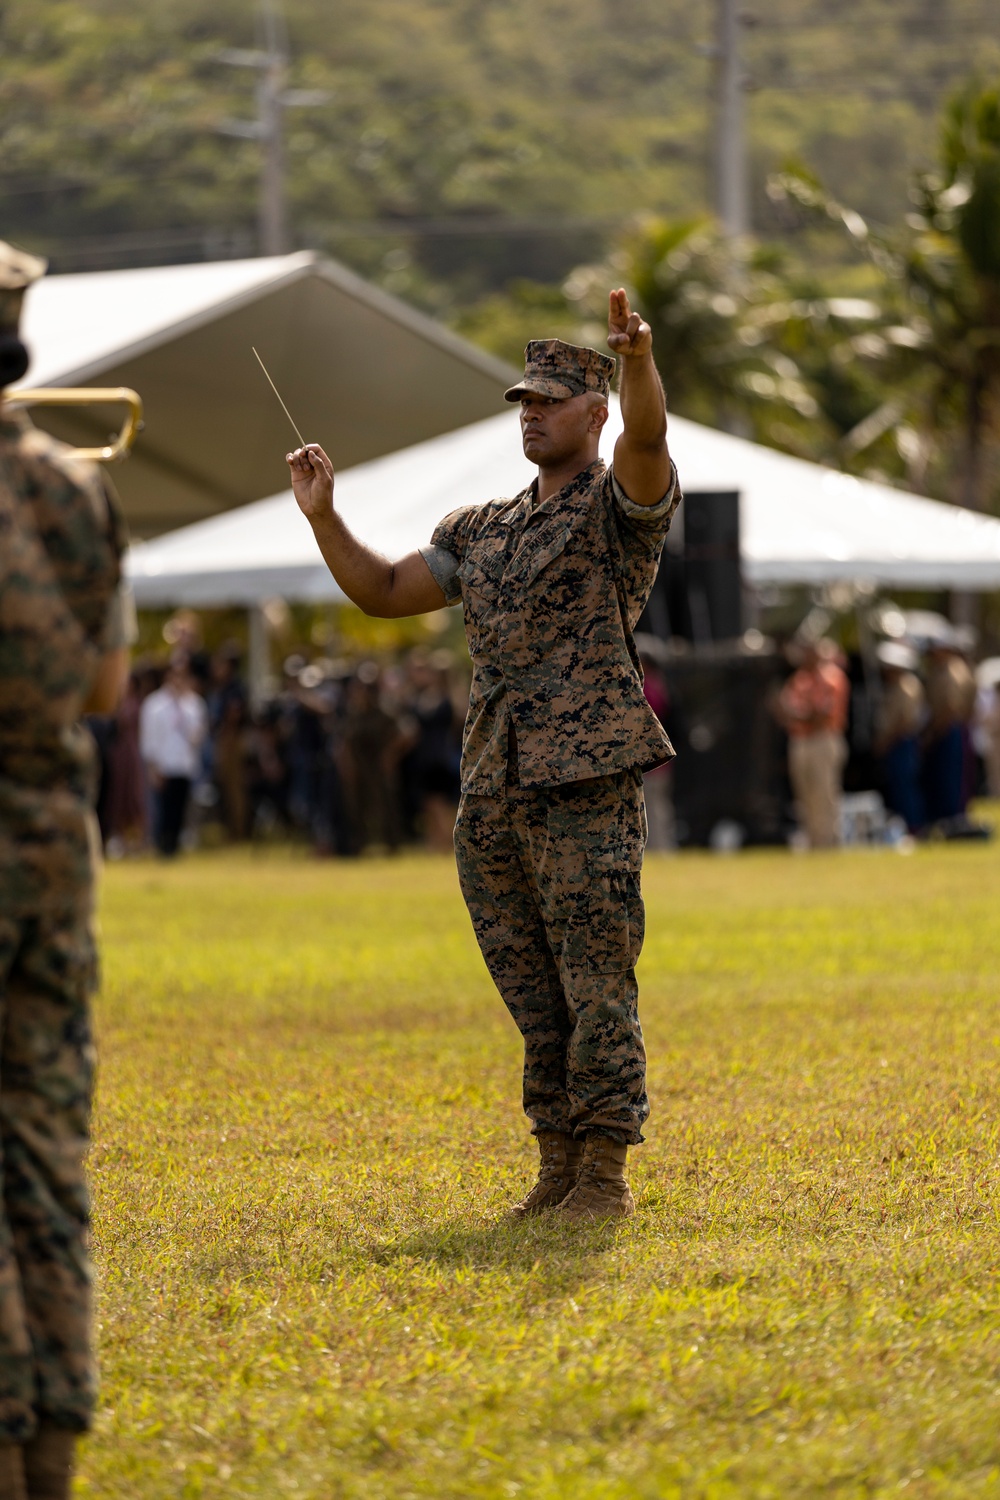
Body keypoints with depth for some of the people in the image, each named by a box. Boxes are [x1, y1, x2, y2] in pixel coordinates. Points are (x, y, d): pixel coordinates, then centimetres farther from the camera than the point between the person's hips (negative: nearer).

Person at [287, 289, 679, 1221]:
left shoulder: (619, 505, 1)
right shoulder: (480, 532, 21)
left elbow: (646, 441, -21)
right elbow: (385, 592, 22)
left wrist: (638, 362, -41)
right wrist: (324, 517, 8)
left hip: (586, 785, -7)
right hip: (493, 793, 7)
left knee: (596, 980, -7)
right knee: (532, 993, 9)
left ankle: (605, 1174, -4)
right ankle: (557, 1169, 15)